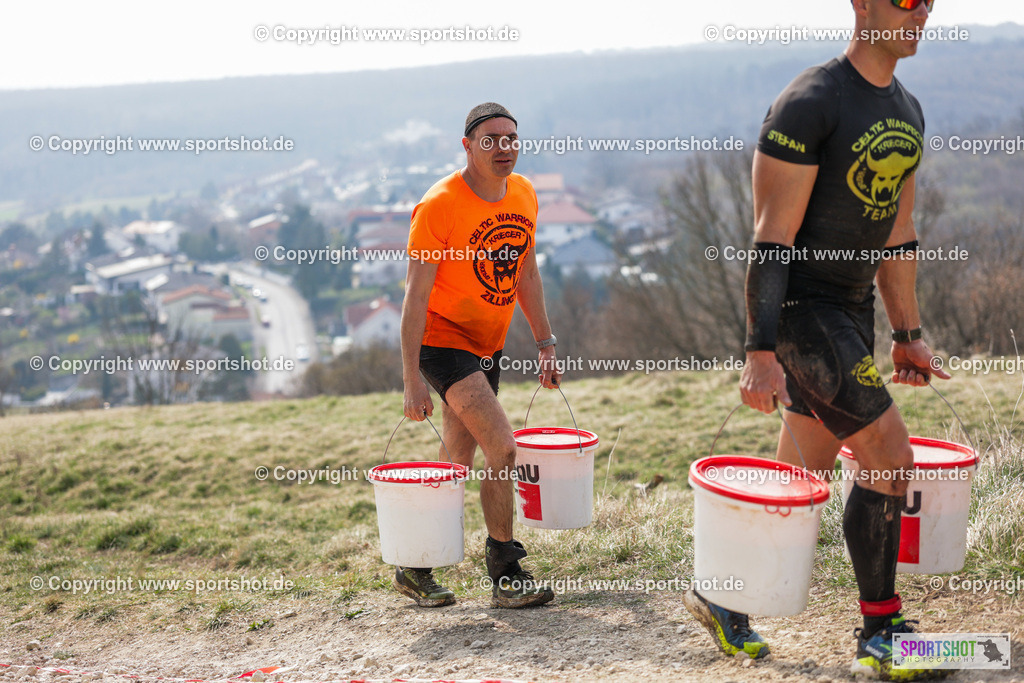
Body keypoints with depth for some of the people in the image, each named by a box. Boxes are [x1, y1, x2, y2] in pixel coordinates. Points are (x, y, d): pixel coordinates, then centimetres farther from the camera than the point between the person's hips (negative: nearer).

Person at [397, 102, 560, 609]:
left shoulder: (523, 195, 3)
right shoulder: (439, 205, -19)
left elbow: (526, 272, 14)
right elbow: (416, 295, -20)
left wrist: (544, 343, 12)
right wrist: (412, 381, -24)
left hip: (488, 344, 7)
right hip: (443, 340, -7)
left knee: (458, 467, 11)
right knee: (504, 450, -17)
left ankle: (413, 567, 26)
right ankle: (506, 574, -1)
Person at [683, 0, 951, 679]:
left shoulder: (908, 111, 13)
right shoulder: (810, 102, -15)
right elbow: (772, 236, -18)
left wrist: (908, 334, 19)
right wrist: (761, 352, -21)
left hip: (852, 310, 9)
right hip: (800, 307, -9)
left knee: (804, 476, 11)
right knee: (891, 457, -9)